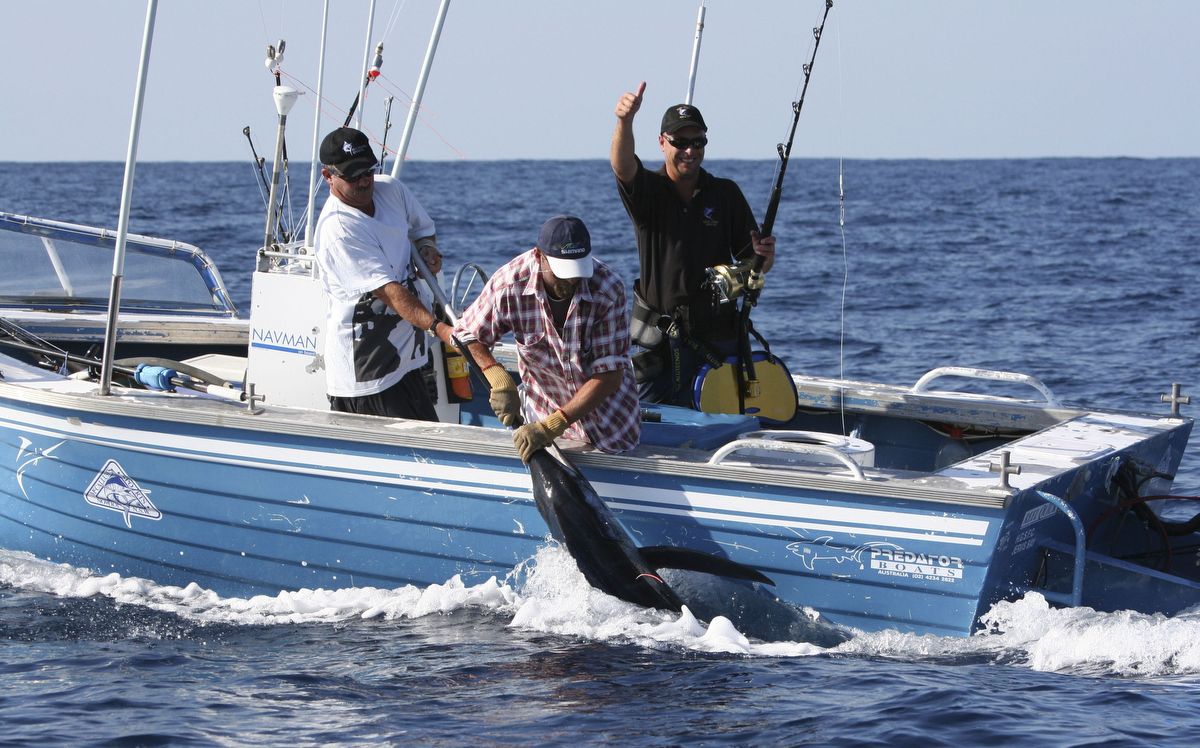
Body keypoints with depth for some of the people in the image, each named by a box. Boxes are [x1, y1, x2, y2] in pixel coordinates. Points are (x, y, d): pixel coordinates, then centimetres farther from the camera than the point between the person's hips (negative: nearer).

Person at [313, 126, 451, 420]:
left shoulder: (391, 189, 5)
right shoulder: (337, 228, -20)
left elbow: (423, 228, 26)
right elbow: (387, 289, -27)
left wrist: (427, 249, 2)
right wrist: (438, 327, -35)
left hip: (403, 358, 8)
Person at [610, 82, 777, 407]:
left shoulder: (726, 194, 7)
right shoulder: (647, 190, 1)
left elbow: (751, 261, 10)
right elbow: (622, 164, -22)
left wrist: (764, 257, -15)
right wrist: (625, 122, -43)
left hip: (719, 338, 1)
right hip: (661, 340, -1)